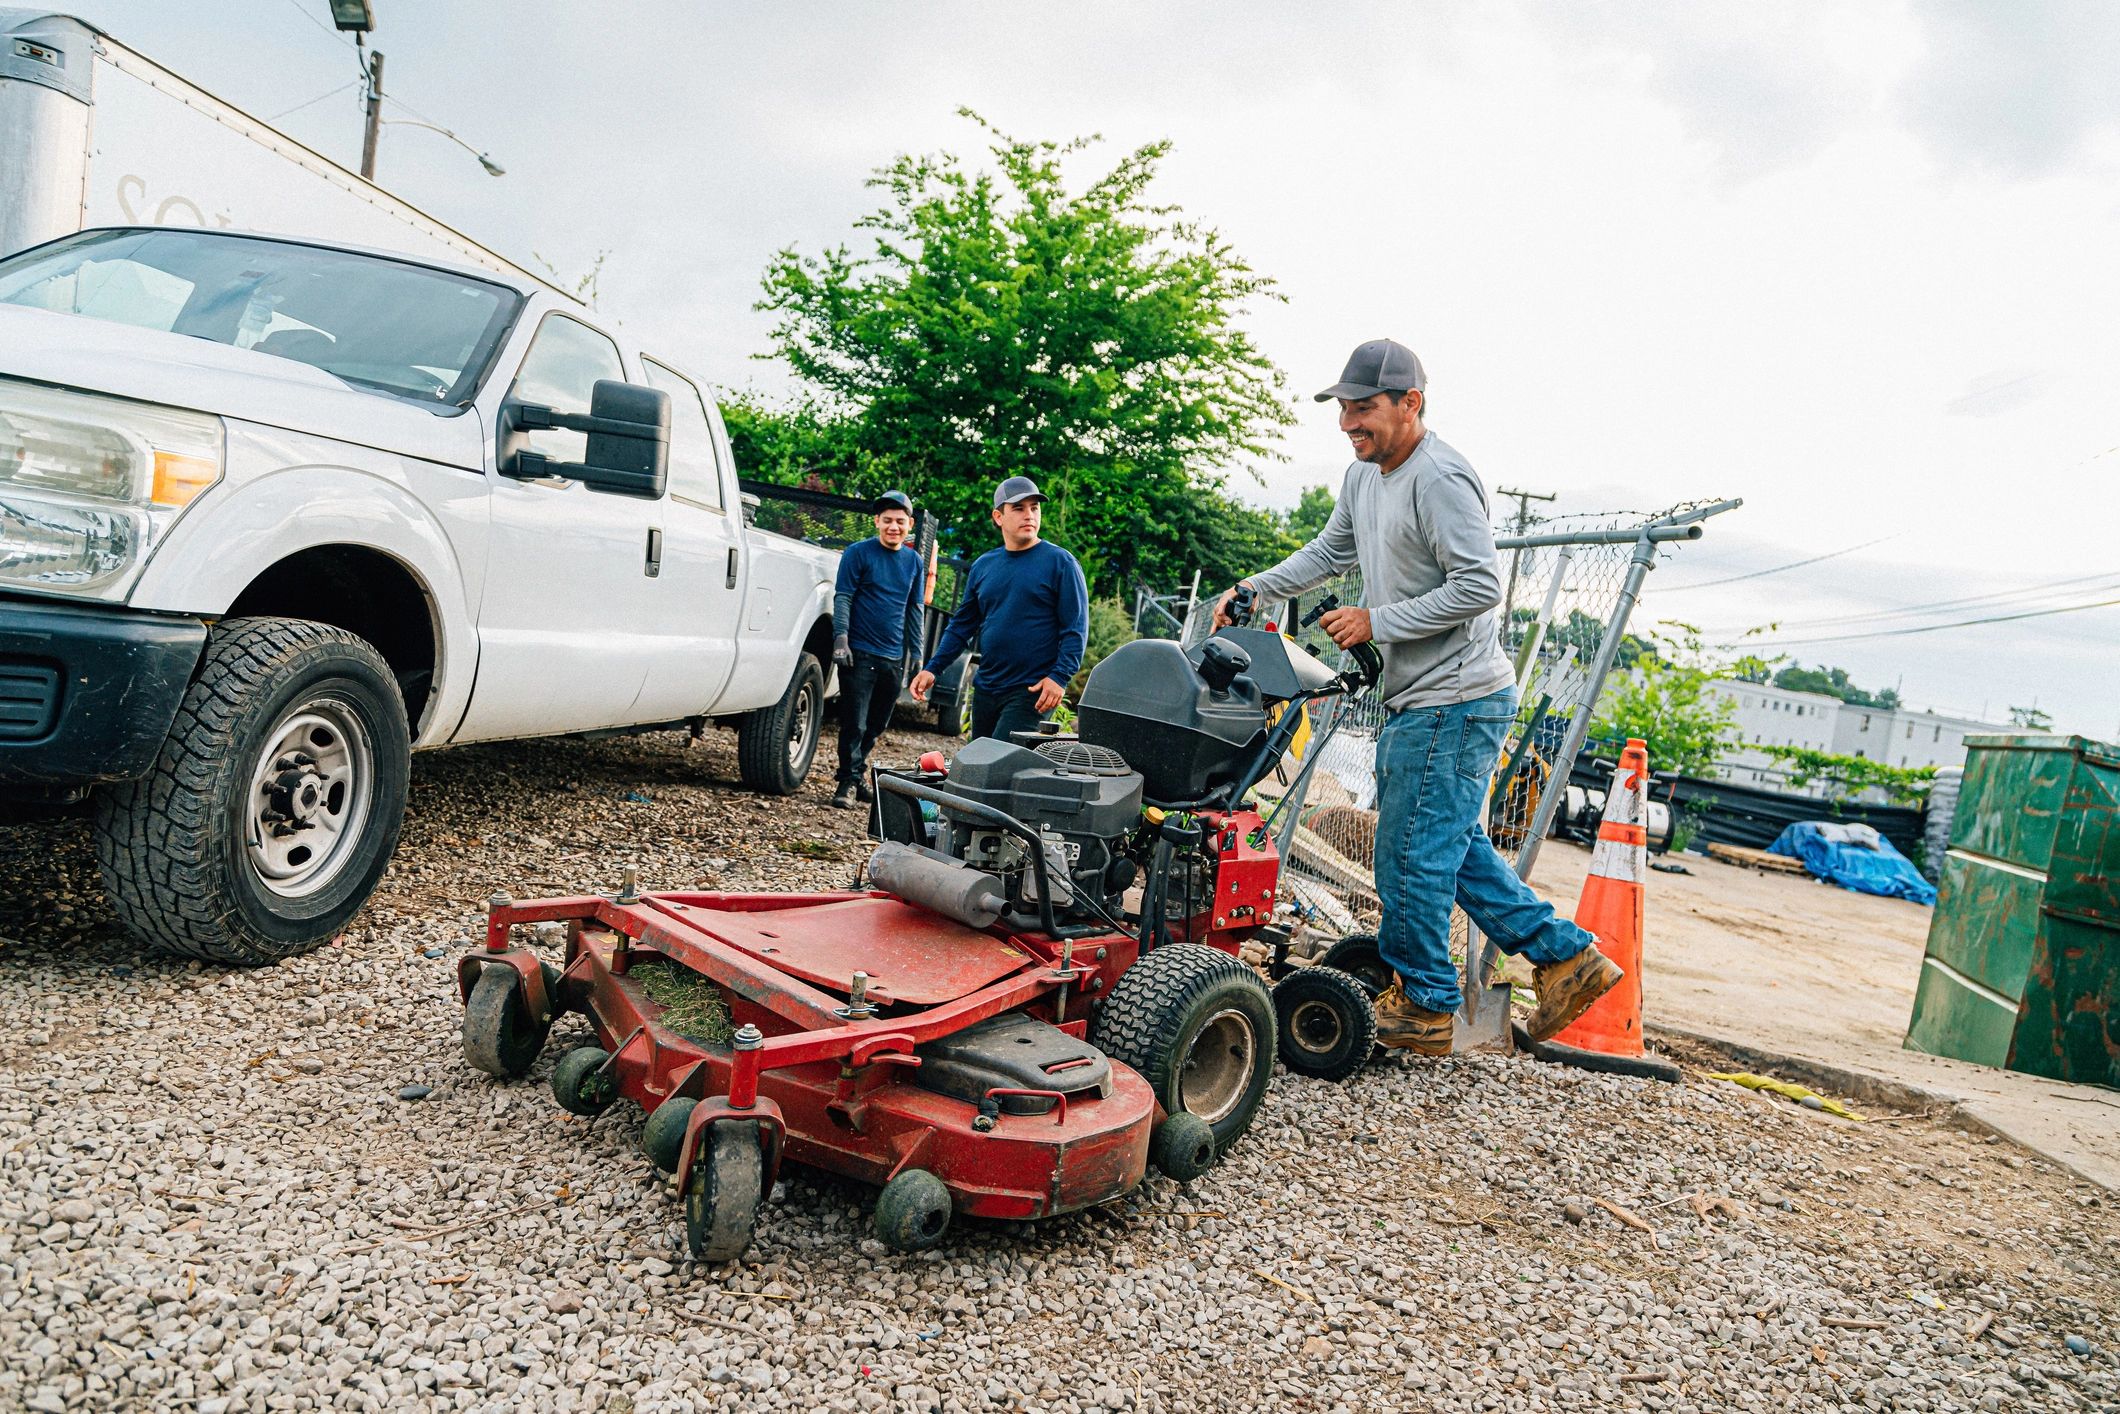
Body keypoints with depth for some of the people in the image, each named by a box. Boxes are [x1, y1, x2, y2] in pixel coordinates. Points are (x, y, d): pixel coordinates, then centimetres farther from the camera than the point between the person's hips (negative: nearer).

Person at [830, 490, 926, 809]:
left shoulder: (914, 560, 12)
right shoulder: (859, 553, -3)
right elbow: (843, 597, -6)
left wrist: (916, 653, 15)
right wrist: (841, 637, -17)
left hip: (894, 657, 5)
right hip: (860, 653, -5)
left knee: (876, 726, 13)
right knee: (855, 724, -6)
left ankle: (857, 774, 27)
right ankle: (849, 781, 4)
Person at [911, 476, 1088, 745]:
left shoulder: (1060, 562, -5)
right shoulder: (983, 566, 10)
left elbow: (1076, 629, -9)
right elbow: (962, 625, 16)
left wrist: (1059, 677, -20)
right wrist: (932, 669, 7)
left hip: (1033, 692, -6)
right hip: (986, 689, 6)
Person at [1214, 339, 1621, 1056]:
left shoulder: (1440, 478, -19)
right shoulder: (1364, 475, 11)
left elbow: (1480, 587, -24)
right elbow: (1328, 551, 24)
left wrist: (1375, 623, -20)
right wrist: (1252, 590, 13)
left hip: (1453, 703, -10)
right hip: (1418, 700, 10)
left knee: (1413, 854, -1)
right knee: (1453, 843, 17)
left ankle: (1423, 1007, 16)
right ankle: (1566, 954, 25)